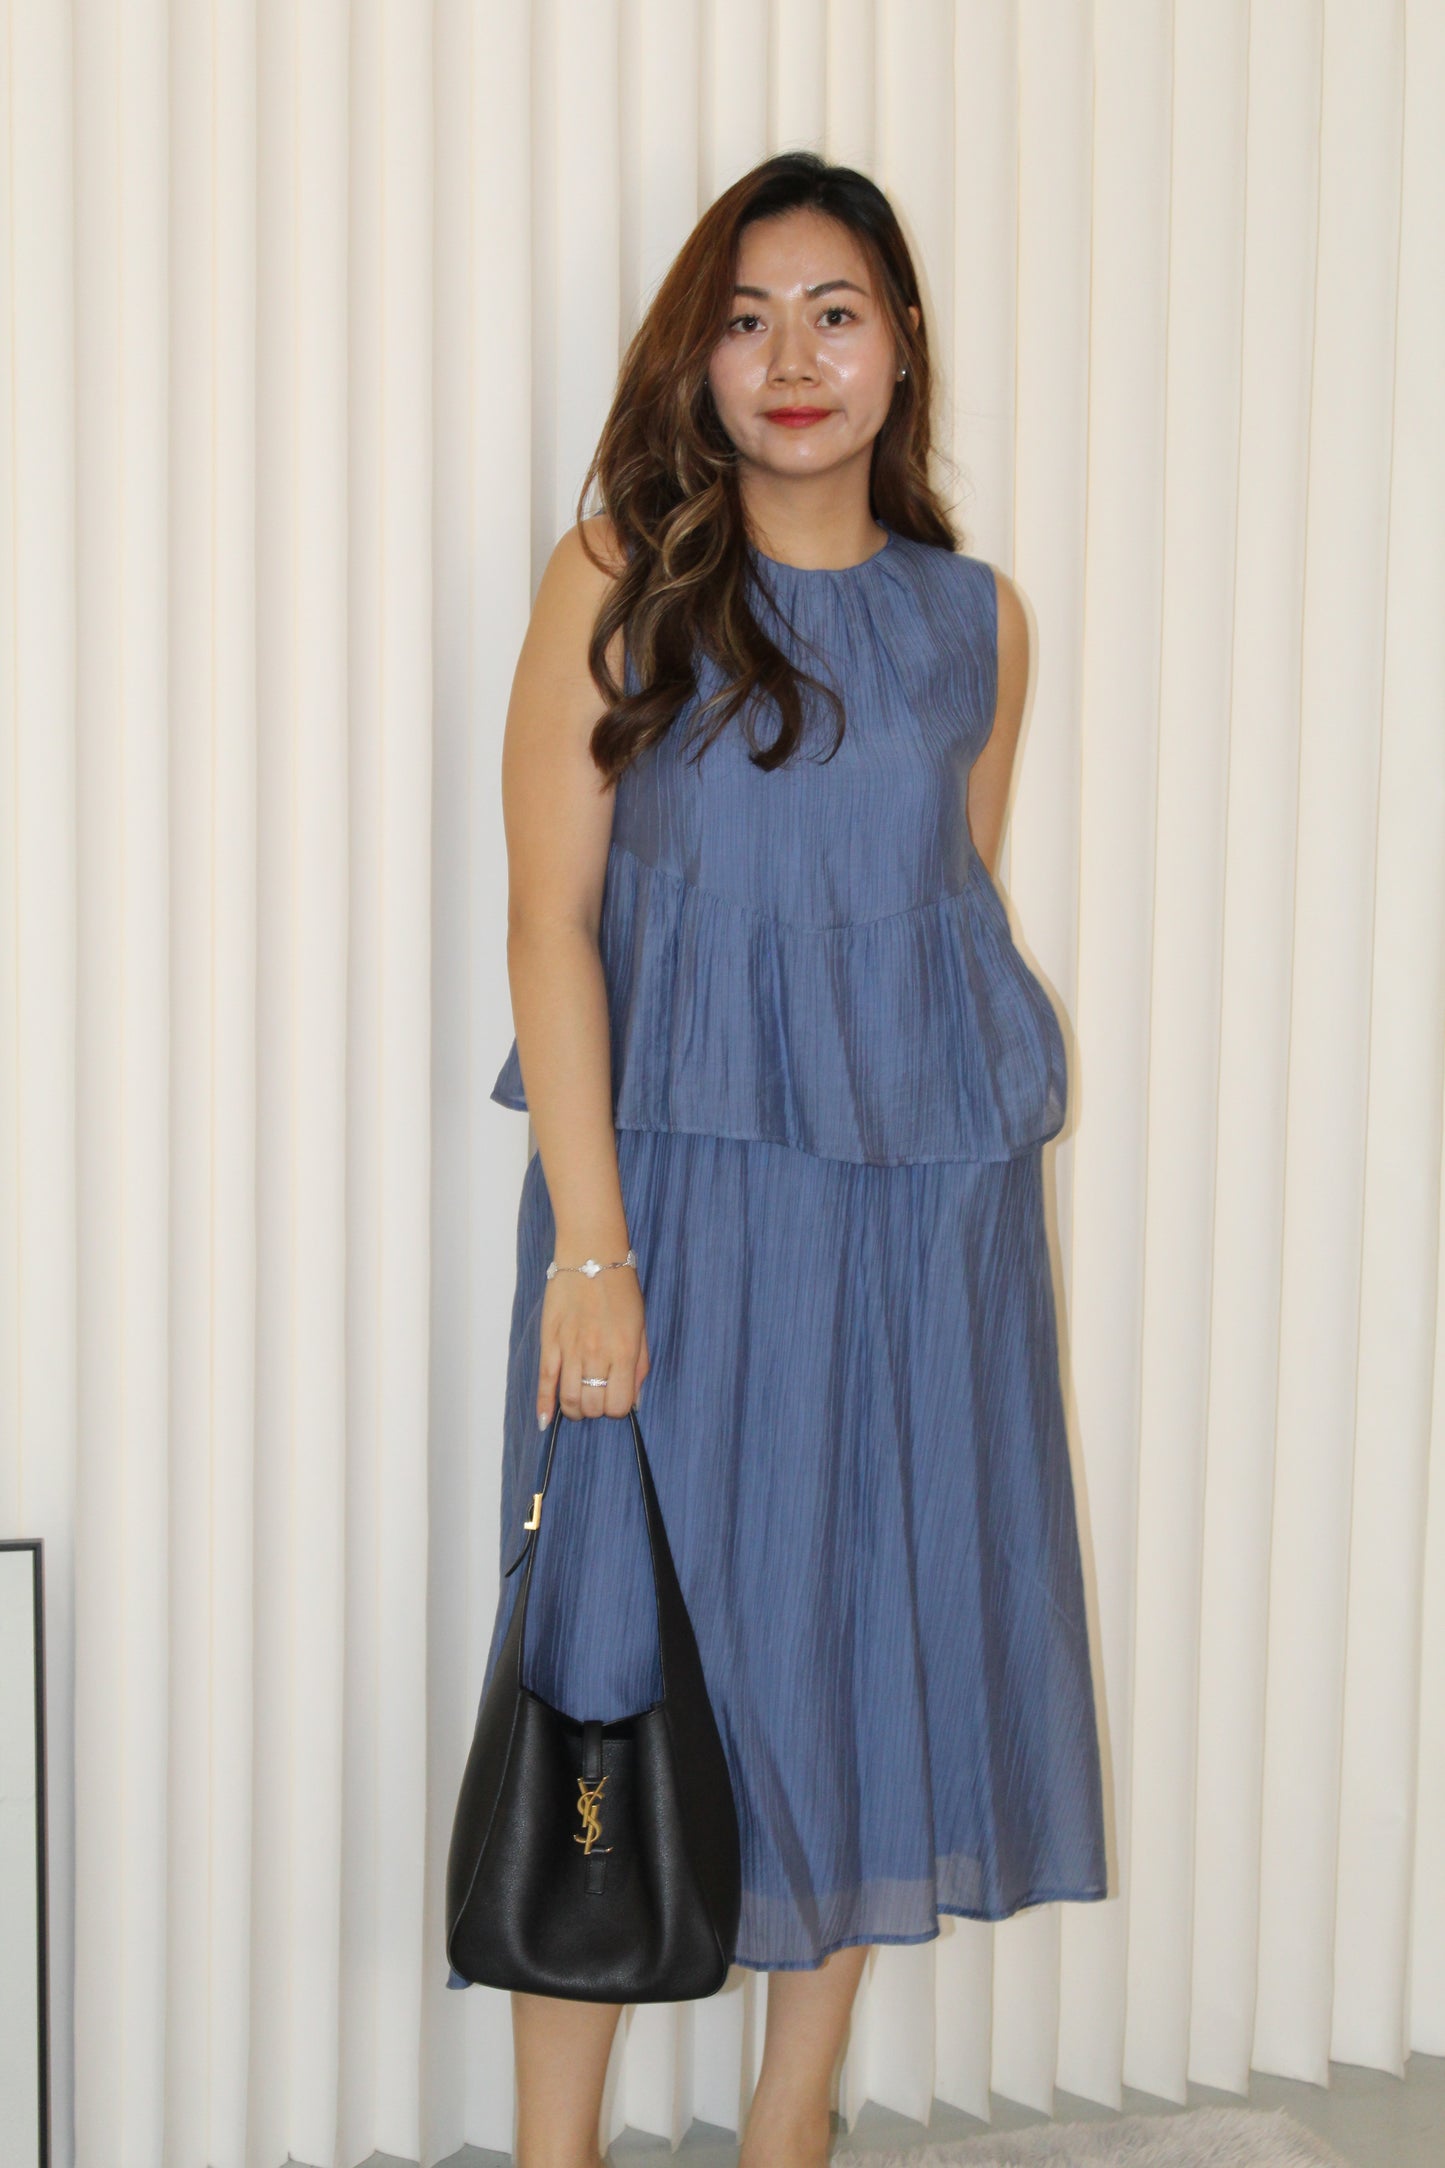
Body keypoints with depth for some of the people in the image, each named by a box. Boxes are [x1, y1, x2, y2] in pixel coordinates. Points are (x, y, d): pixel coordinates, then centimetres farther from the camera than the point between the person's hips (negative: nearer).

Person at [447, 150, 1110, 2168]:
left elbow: (971, 910, 14)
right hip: (679, 1173, -3)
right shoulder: (619, 578, -2)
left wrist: (972, 1186, 8)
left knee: (879, 1643, 9)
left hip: (926, 1190, 4)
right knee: (631, 1643, 0)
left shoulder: (977, 619, 8)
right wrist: (591, 1244, -13)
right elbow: (552, 917, -7)